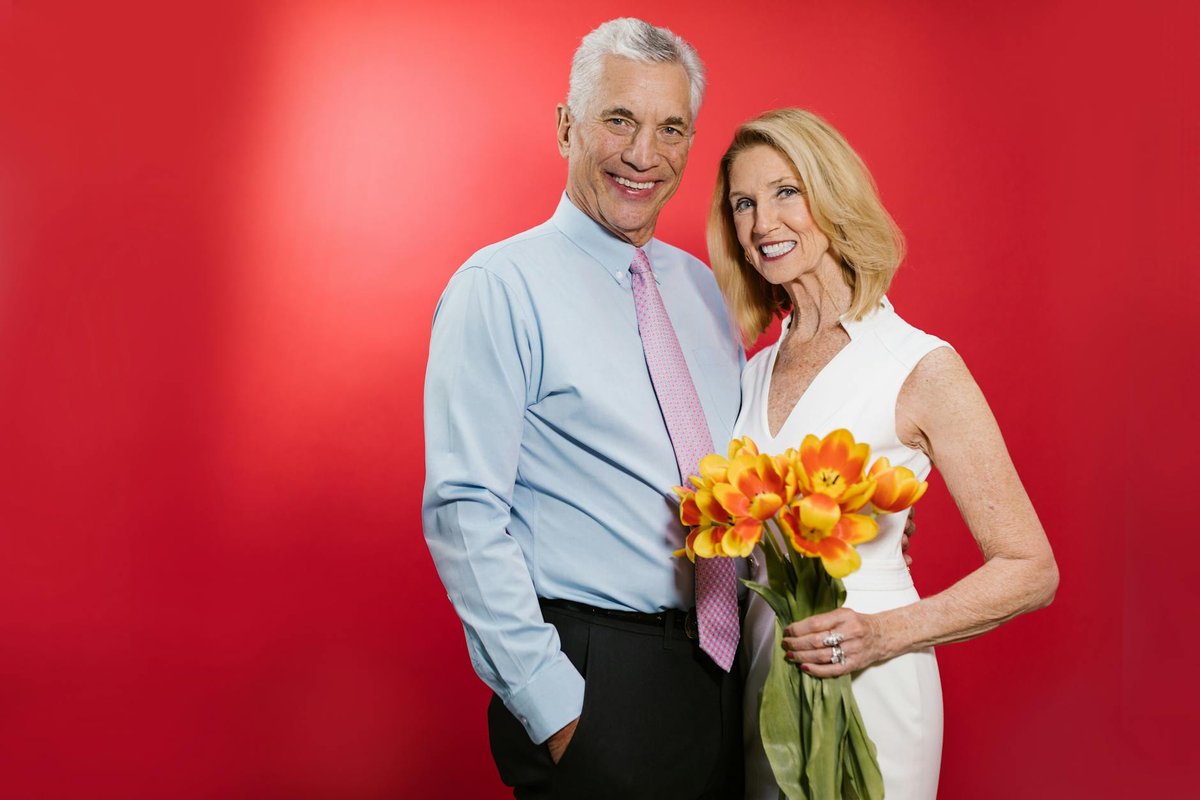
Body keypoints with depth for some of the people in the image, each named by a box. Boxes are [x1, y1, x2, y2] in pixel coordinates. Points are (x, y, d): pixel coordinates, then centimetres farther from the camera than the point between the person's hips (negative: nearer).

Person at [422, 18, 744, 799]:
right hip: (592, 676, -6)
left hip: (723, 663, 7)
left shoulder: (703, 287, 9)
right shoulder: (499, 288, -12)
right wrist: (550, 700, -17)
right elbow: (464, 513, -16)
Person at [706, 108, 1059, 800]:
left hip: (862, 685, -5)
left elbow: (1030, 571, -10)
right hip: (754, 676, 5)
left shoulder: (923, 367, -12)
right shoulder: (754, 371, 4)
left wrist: (886, 633, -22)